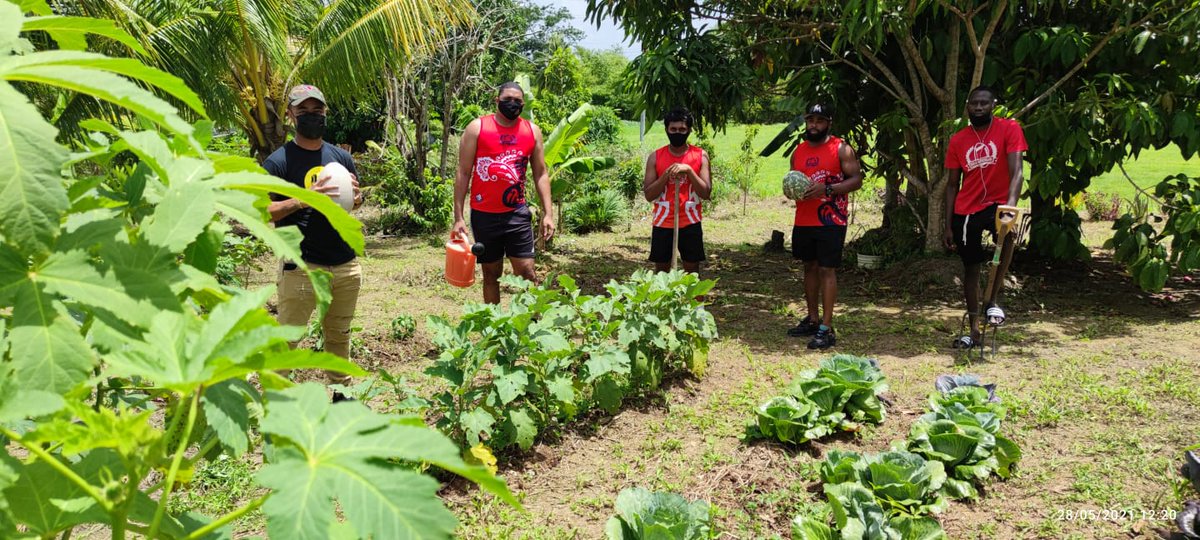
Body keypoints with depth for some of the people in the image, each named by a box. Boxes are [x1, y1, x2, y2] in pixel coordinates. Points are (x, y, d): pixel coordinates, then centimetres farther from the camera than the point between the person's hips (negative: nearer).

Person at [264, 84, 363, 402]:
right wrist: (303, 200, -24)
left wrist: (355, 196, -4)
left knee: (339, 335, 19)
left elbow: (357, 202, 20)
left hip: (346, 265, 5)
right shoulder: (279, 161, -5)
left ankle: (341, 392, 33)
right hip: (302, 266, -5)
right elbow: (260, 211, -11)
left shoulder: (341, 157, 11)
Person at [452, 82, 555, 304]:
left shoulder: (532, 131, 5)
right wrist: (458, 217, -8)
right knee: (491, 273, 8)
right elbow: (463, 173, -3)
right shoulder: (477, 128, -3)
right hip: (484, 215, -1)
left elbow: (541, 174, 8)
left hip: (517, 213, 1)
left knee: (526, 271, -3)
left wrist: (547, 213, -1)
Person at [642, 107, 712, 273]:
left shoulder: (700, 156, 0)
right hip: (662, 223, 1)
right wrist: (666, 175, -16)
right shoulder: (655, 157, 1)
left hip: (690, 223, 0)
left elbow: (706, 193, -7)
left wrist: (689, 170, -18)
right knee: (661, 271, 6)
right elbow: (648, 195, -3)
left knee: (692, 271, 5)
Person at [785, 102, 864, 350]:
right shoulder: (798, 151, 13)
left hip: (831, 221, -6)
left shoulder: (841, 149, -4)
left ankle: (827, 328, -6)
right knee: (810, 267, 13)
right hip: (803, 220, 6)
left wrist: (827, 189, -22)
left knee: (827, 270, -7)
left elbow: (856, 179, -9)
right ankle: (812, 319, 24)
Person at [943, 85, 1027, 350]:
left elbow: (1016, 171, -16)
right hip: (965, 211, 4)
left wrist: (1010, 204, -33)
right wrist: (948, 226, 3)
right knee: (970, 268, 9)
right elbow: (953, 185, 8)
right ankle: (974, 331, 21)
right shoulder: (958, 140, 4)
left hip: (996, 204, -4)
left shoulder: (1009, 129, -6)